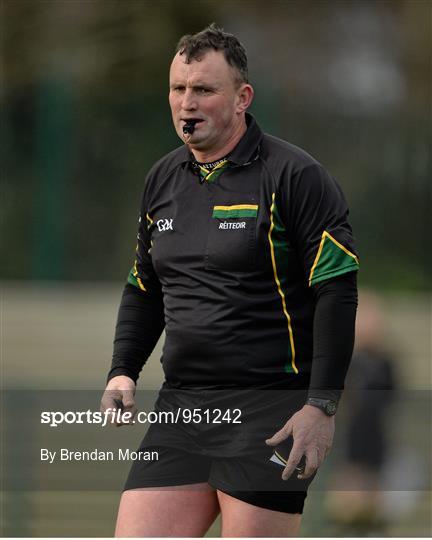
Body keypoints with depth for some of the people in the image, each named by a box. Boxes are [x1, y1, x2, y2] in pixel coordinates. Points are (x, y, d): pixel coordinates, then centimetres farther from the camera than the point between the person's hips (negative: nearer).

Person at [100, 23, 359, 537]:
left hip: (272, 411, -6)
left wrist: (321, 406, -15)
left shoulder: (294, 176, -7)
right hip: (179, 406, 7)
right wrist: (122, 372, 11)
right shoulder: (161, 180, 14)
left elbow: (337, 293, -10)